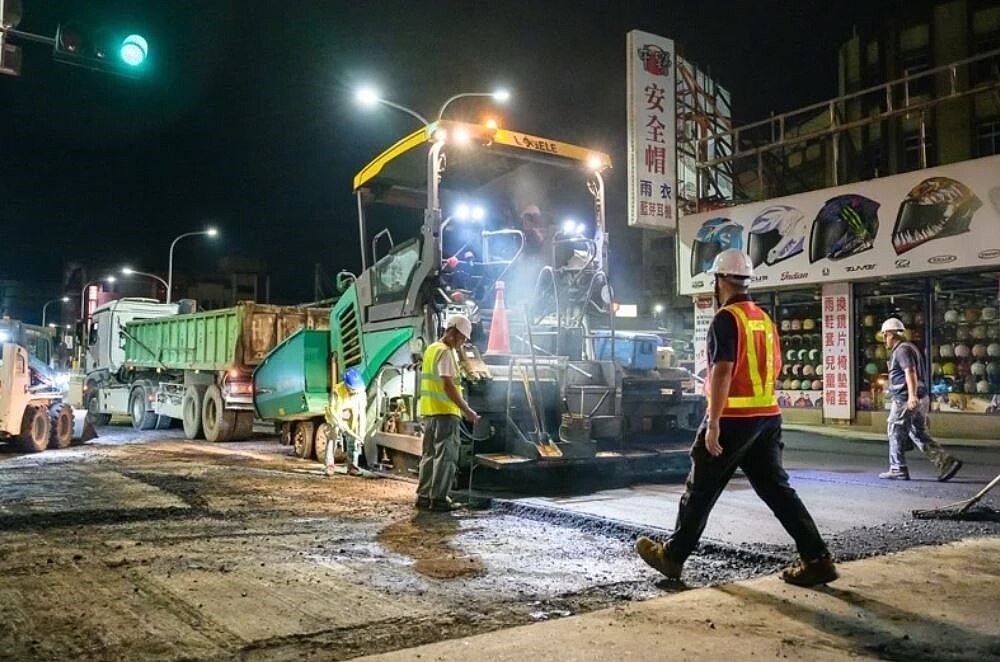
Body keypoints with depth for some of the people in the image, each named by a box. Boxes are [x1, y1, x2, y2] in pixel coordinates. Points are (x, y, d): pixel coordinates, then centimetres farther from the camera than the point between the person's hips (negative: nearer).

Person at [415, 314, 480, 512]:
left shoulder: (431, 348, 17)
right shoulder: (445, 352, -13)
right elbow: (448, 386, -21)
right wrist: (467, 411, -19)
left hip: (429, 411, 9)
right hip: (445, 412, -9)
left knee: (430, 454, 14)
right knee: (445, 456, -3)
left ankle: (424, 496, 20)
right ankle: (438, 499, -1)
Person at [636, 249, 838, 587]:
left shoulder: (726, 319, -13)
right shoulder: (764, 319, 13)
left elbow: (723, 372, -21)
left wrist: (713, 424, -21)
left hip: (733, 419, -7)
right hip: (768, 416, 7)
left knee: (700, 491, 5)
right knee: (777, 489, 11)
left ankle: (672, 556, 17)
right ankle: (817, 560, 7)